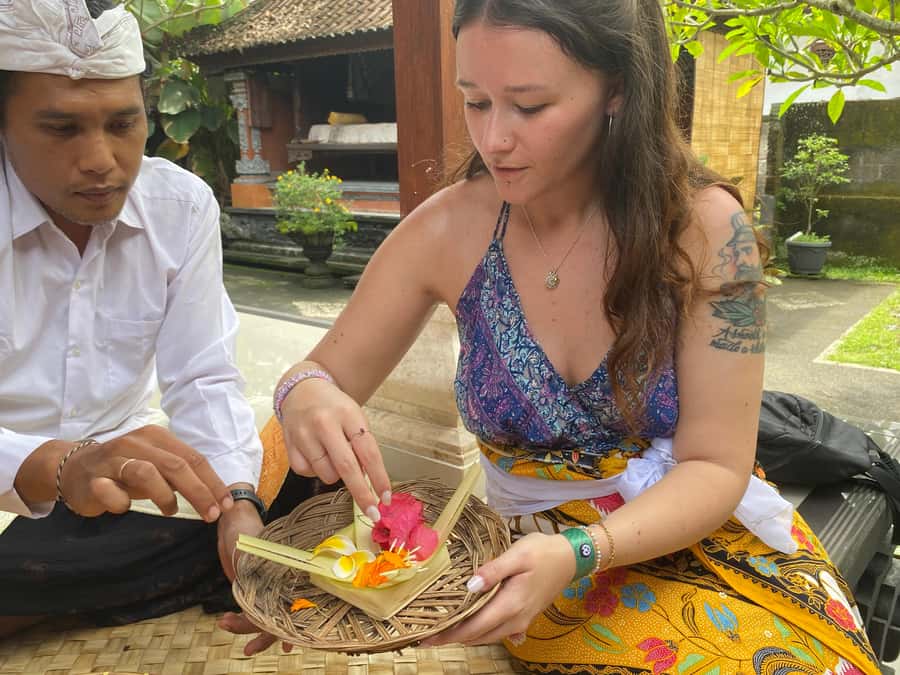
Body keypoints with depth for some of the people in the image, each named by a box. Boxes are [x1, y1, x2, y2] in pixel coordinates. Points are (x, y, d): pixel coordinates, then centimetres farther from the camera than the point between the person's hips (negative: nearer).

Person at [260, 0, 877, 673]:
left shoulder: (705, 227, -15)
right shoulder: (449, 230, -11)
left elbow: (714, 465, -13)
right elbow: (323, 373, -2)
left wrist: (579, 554, -30)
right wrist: (308, 396, -26)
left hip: (699, 530, 1)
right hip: (537, 547, -1)